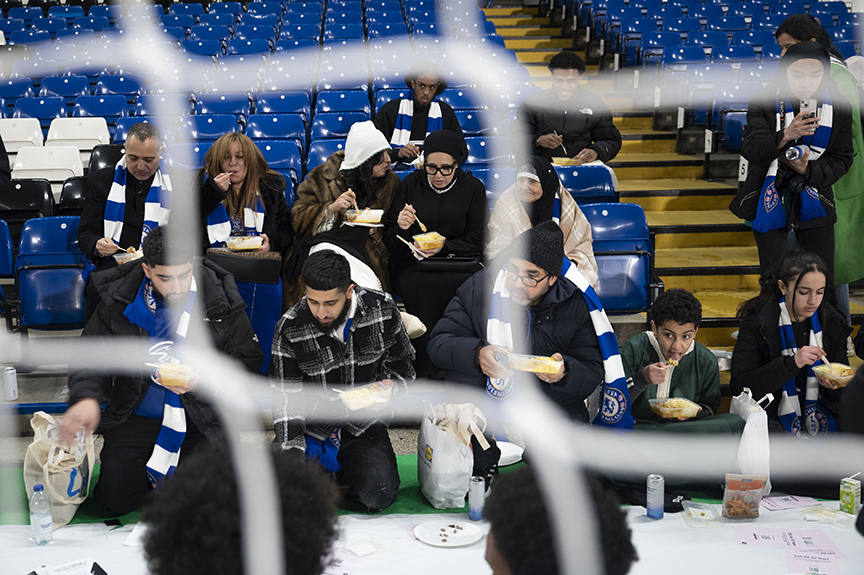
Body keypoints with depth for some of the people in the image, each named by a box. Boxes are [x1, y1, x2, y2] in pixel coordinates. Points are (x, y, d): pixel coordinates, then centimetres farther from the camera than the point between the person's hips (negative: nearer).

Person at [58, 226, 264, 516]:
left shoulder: (221, 300, -10)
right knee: (117, 500, -10)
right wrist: (87, 397, -18)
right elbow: (90, 355, 3)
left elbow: (248, 362, -3)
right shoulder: (119, 300, -7)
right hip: (136, 417, 1)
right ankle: (150, 470, 24)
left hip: (201, 419, -1)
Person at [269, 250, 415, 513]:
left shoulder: (382, 309, -13)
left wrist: (390, 386, -20)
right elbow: (286, 398, -13)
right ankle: (324, 468, 16)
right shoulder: (289, 329, -17)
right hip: (312, 426, 0)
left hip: (364, 423, 0)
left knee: (378, 496, -16)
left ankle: (341, 466, 17)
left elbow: (402, 365, 3)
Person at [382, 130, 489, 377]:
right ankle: (423, 372, -21)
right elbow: (390, 243, 8)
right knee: (418, 285, -34)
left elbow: (478, 240, 3)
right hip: (413, 263, 0)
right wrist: (400, 228, -16)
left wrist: (444, 247, -13)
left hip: (457, 261, 0)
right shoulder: (411, 185, 7)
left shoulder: (473, 187, 5)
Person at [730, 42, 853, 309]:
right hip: (770, 199, -1)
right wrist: (785, 136, -40)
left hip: (813, 200, 1)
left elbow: (842, 159, 1)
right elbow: (750, 149, -22)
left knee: (823, 286, 4)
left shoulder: (838, 107, -5)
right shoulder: (764, 103, -11)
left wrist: (808, 170, -18)